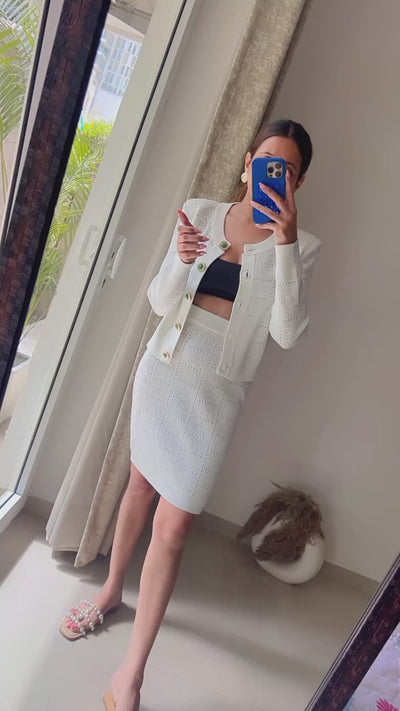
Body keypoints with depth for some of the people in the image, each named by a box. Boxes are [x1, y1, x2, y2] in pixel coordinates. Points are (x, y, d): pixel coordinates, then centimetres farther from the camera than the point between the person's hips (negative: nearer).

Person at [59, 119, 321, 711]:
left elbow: (287, 333, -17)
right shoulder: (201, 213, 1)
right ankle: (112, 591, 46)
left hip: (217, 392, -2)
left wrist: (285, 244, -23)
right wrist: (180, 262, -19)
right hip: (164, 368, 3)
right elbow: (161, 303, 1)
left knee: (173, 528, -1)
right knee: (141, 484, 19)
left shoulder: (299, 247, -3)